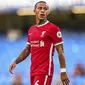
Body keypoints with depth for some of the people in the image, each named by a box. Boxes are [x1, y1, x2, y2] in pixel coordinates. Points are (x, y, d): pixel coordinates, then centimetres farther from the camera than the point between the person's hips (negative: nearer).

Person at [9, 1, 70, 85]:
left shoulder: (53, 29, -6)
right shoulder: (31, 30, 15)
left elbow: (60, 51, -6)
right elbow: (27, 50, 22)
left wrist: (63, 72, -10)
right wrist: (15, 62, 7)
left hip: (45, 71, -7)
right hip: (33, 71, 7)